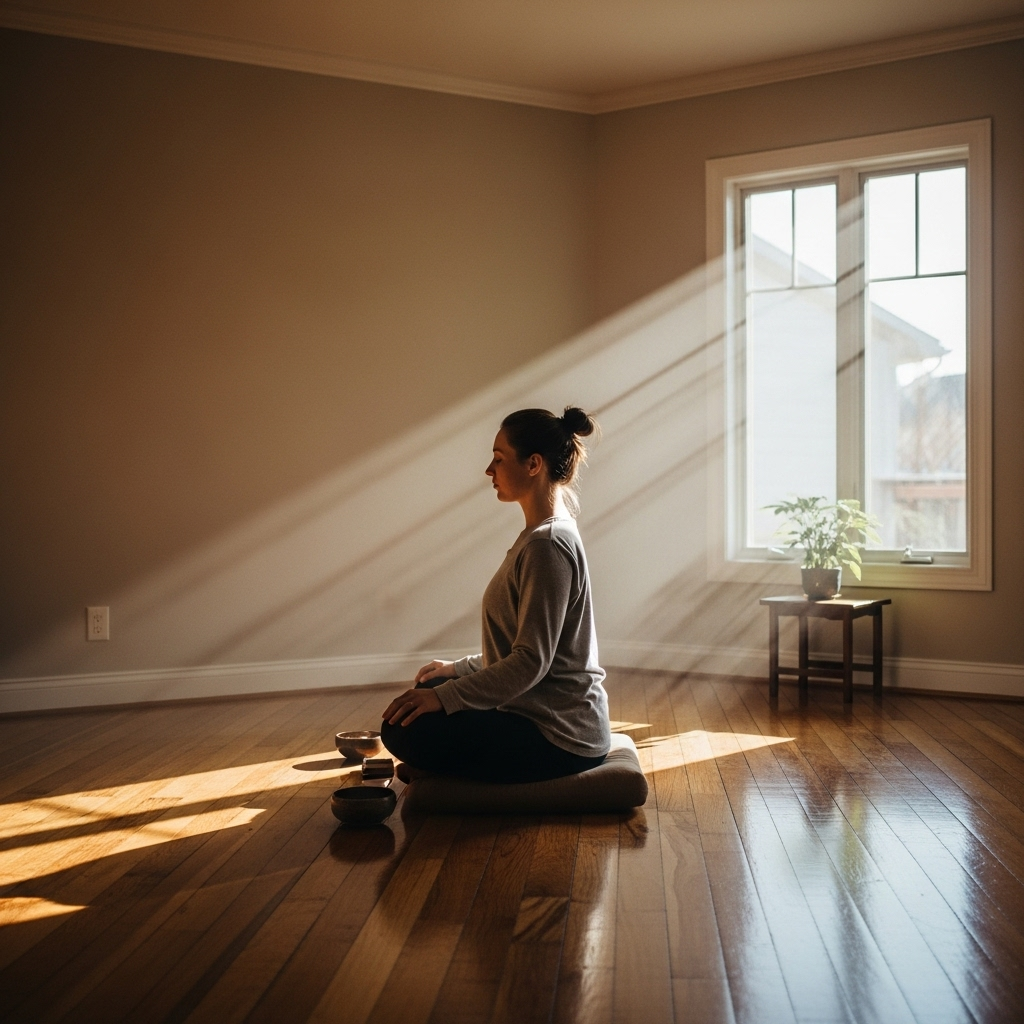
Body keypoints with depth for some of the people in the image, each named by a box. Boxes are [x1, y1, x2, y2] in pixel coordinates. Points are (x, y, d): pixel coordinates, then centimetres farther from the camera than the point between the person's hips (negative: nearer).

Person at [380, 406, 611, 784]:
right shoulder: (543, 534, 11)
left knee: (403, 730, -14)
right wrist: (459, 669, 13)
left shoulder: (548, 544, -21)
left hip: (559, 737, -10)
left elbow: (531, 662, -24)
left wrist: (445, 696, -23)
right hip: (544, 714, 10)